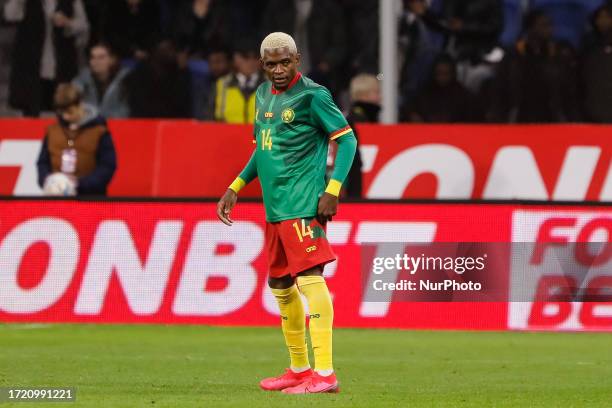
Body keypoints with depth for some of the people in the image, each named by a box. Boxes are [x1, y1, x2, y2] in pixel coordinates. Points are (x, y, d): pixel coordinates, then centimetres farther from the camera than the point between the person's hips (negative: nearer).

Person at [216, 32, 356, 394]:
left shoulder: (312, 96, -9)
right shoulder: (264, 95, 15)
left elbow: (347, 139, -10)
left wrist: (333, 190, -19)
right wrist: (235, 188, 22)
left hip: (303, 204, -9)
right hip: (274, 208, 9)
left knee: (309, 278, -16)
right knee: (280, 286, 14)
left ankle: (325, 374, -21)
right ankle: (299, 370, 26)